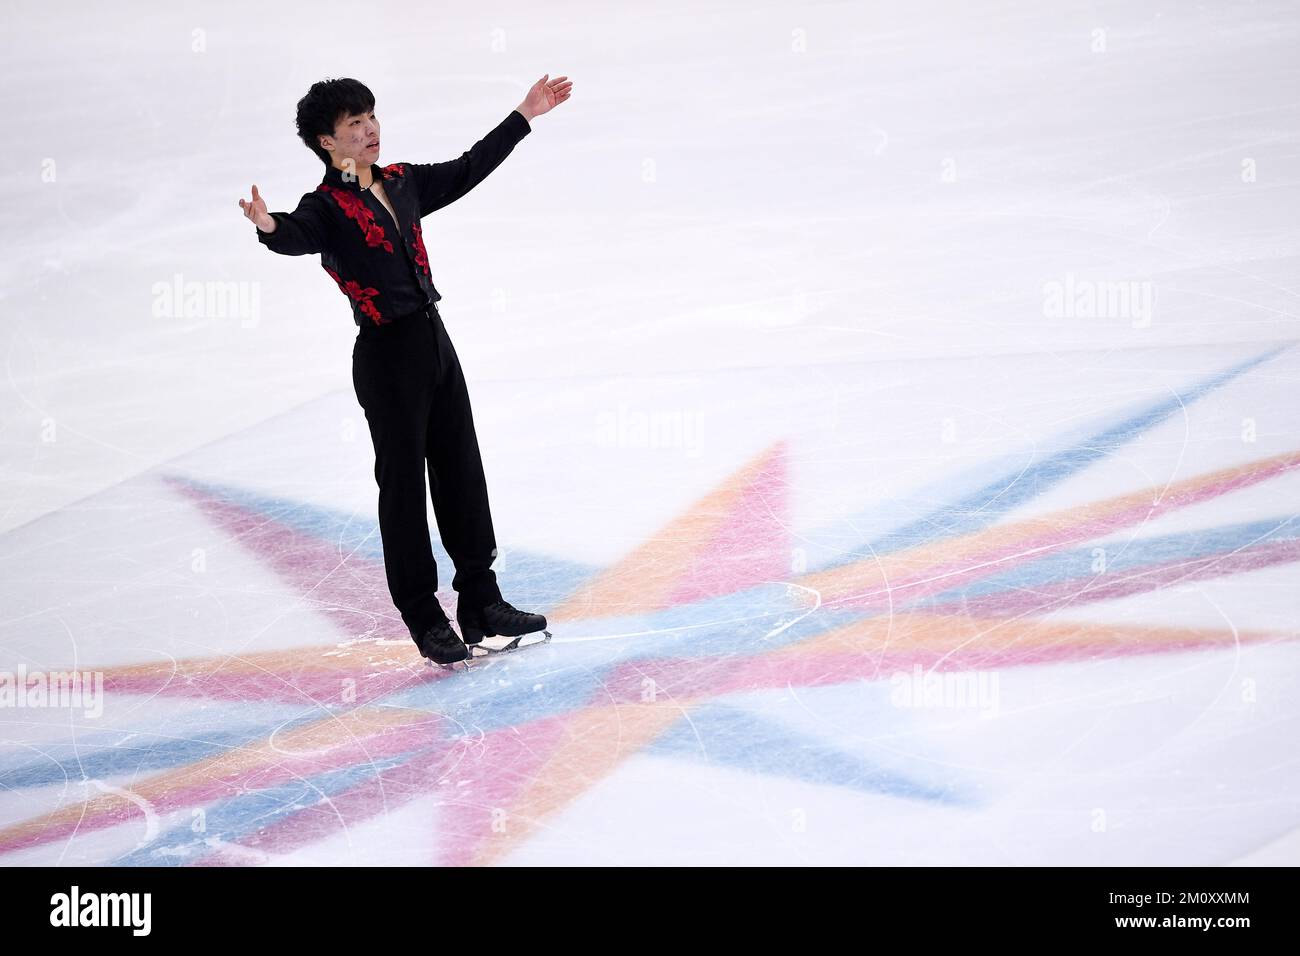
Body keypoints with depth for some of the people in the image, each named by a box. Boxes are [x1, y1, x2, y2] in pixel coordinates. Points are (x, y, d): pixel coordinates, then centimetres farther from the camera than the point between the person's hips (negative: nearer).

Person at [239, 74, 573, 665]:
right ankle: (425, 620, 7)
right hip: (386, 356, -7)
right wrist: (269, 227, -56)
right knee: (404, 485, 0)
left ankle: (481, 604, 23)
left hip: (435, 343, 7)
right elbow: (298, 235, -32)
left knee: (462, 474, 13)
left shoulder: (402, 183, 10)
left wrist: (526, 115, 29)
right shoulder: (327, 207, -11)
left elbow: (468, 169, 23)